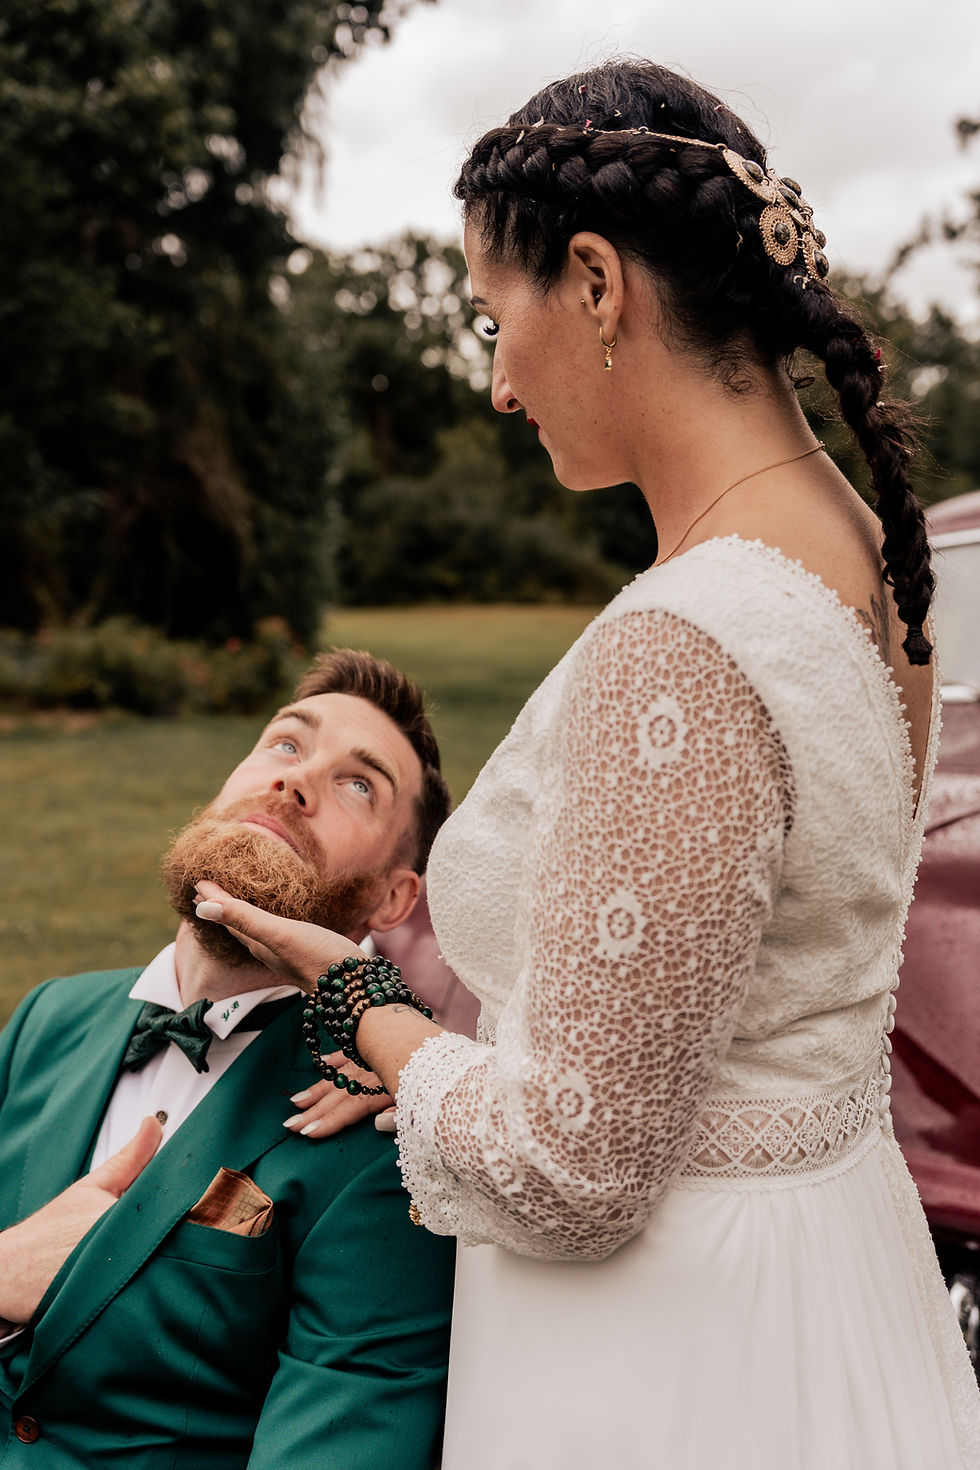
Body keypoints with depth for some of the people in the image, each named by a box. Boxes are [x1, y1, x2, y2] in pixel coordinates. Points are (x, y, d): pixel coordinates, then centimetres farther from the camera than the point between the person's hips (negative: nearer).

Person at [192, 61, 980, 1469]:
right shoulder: (863, 556, -1)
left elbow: (565, 1175, -24)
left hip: (674, 1346, -8)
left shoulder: (676, 653, -30)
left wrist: (364, 1001, -7)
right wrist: (439, 1040, 12)